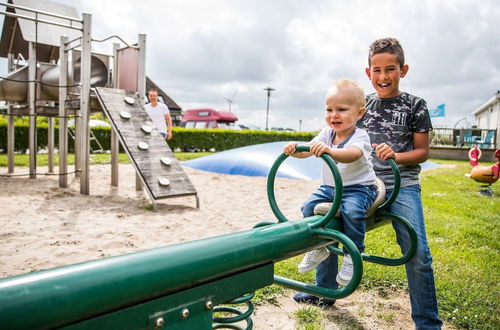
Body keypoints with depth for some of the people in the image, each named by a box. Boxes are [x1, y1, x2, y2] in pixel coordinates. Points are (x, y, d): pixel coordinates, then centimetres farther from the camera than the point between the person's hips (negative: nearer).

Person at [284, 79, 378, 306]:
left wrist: (330, 151, -58)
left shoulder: (359, 136, -18)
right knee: (309, 206, -12)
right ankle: (318, 248, 9)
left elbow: (352, 154, -41)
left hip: (358, 188, -6)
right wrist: (294, 149, -29)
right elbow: (308, 149, -7)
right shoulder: (327, 133, 3)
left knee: (352, 210, -33)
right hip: (329, 187, 6)